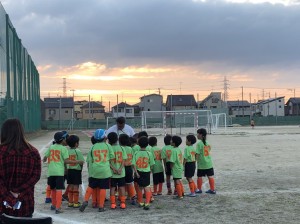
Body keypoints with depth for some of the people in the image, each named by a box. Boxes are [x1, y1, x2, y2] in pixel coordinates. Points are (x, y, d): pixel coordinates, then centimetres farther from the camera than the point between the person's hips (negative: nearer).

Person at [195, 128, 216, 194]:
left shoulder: (199, 143, -14)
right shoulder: (207, 143, 6)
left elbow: (197, 154, -15)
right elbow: (208, 151, 12)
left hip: (201, 164, -6)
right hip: (209, 163, 6)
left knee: (199, 177, 9)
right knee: (210, 176, 9)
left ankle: (199, 189, 19)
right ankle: (212, 189, 13)